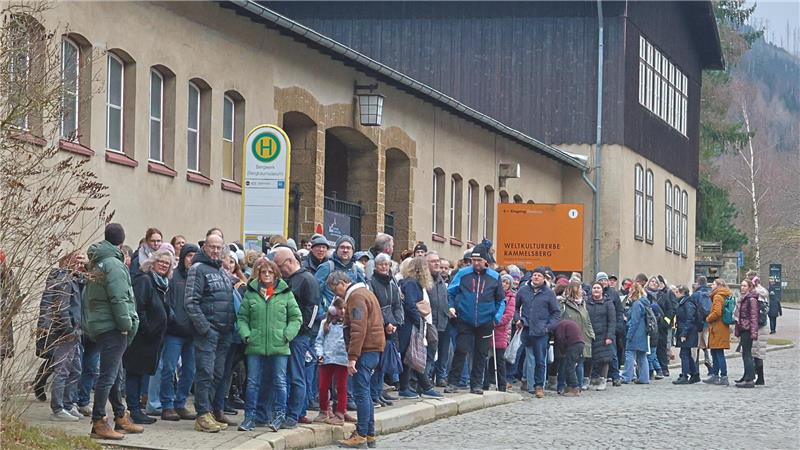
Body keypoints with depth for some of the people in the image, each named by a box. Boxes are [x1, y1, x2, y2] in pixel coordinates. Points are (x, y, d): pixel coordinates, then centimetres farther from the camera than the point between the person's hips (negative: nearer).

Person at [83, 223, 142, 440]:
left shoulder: (95, 263, 15)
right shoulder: (113, 264, -15)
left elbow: (88, 298, 19)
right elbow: (119, 298, -20)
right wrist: (126, 324, -15)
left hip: (97, 324, 10)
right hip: (112, 327, -10)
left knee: (115, 375, 19)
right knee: (108, 376, -8)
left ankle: (121, 417, 28)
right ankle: (98, 423, -8)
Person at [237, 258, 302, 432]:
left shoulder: (285, 293, 3)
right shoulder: (250, 293, 5)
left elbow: (296, 317, 6)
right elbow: (242, 318, 8)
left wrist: (287, 335, -6)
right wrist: (246, 335, -6)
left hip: (279, 346, -1)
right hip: (255, 346, 1)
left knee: (279, 382, 4)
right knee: (253, 382, 3)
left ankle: (279, 415, 13)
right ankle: (250, 417, 8)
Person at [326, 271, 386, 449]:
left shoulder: (356, 297, -12)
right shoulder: (365, 292, 20)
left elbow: (358, 330, -20)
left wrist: (352, 357, -22)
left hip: (366, 349, -10)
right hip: (374, 348, 10)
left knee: (361, 392, -8)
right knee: (364, 392, 14)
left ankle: (362, 435, -8)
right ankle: (369, 434, 16)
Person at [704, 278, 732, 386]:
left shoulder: (718, 297, -13)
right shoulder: (724, 296, 16)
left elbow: (716, 312, -23)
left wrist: (708, 319, -6)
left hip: (718, 329, -10)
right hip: (722, 328, 10)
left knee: (719, 354, -8)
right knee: (715, 353, 15)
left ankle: (724, 377, -9)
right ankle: (715, 376, 20)